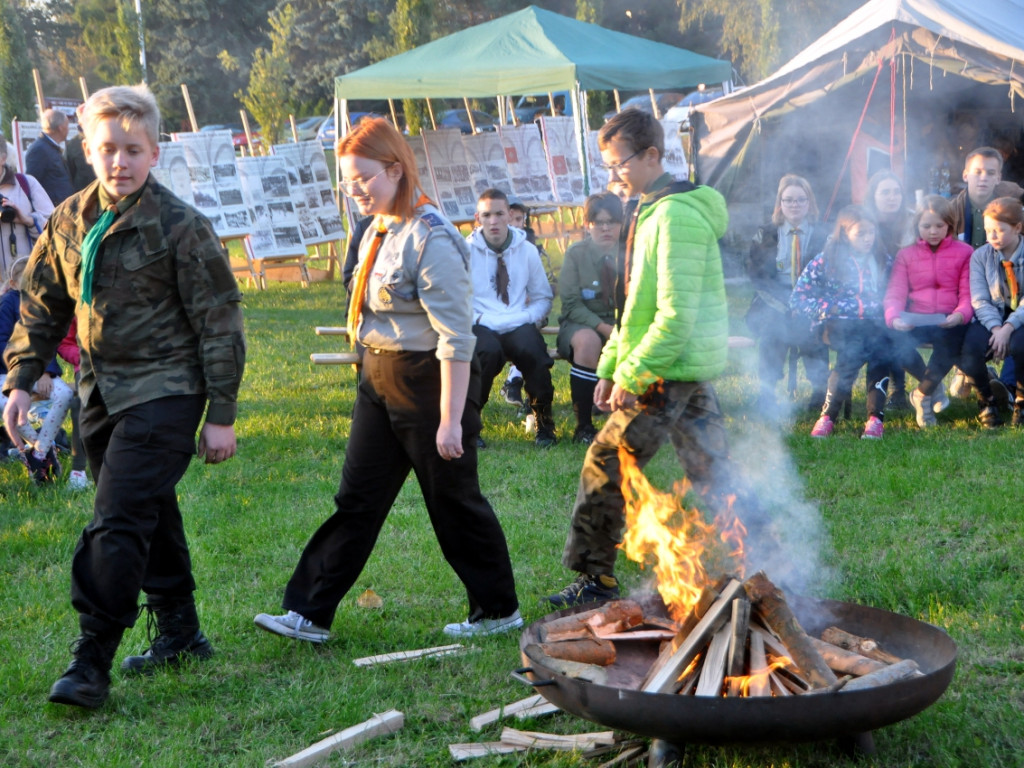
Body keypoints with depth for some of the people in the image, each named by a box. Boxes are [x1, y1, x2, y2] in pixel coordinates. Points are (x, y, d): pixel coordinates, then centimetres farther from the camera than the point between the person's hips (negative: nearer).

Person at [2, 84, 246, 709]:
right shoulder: (69, 222, 6)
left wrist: (222, 416, -9)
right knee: (150, 516, 16)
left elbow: (220, 324, -8)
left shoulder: (181, 226, -11)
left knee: (117, 521, -13)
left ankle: (92, 664, -10)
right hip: (103, 394, 7)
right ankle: (180, 634, 31)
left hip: (164, 392, -6)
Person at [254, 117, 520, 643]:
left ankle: (499, 610, 23)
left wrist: (450, 419, -22)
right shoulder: (379, 230, 8)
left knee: (453, 500, 5)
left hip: (428, 381, -8)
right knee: (357, 499, 9)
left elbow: (456, 339, -21)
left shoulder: (431, 240, -20)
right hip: (379, 378, 8)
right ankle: (309, 614, 13)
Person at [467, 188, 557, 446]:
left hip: (518, 326, 2)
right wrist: (476, 319, -15)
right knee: (488, 350, -37)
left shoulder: (527, 250, 11)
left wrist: (529, 318, -3)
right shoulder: (465, 251, 3)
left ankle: (544, 424, -11)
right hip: (481, 327, -2)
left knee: (532, 350, -33)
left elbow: (542, 297, 15)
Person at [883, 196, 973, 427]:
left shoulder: (963, 252, 10)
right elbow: (895, 293, 4)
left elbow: (968, 295, 2)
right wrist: (894, 317, -19)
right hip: (915, 322, 2)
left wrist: (960, 315, -21)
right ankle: (935, 388, 0)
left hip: (948, 323, -1)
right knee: (896, 341, -32)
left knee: (949, 340, -38)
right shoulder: (906, 254, 14)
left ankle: (923, 394, -8)